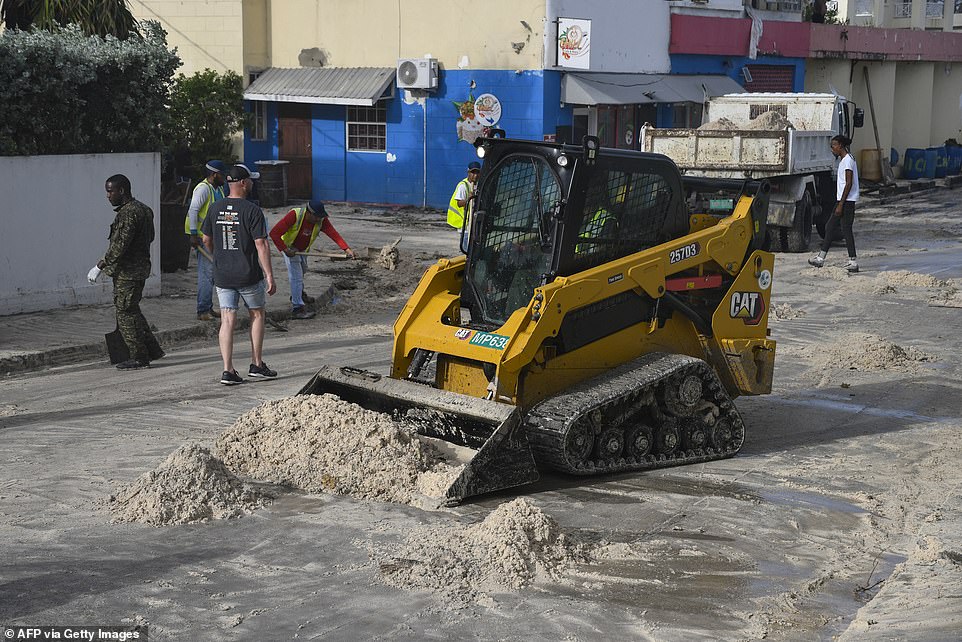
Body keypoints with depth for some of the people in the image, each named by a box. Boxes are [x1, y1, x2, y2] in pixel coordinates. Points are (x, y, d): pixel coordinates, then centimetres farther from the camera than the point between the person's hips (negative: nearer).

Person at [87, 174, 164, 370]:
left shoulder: (128, 213, -19)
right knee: (131, 310, 19)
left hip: (127, 272, -10)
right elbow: (150, 237, 21)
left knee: (125, 312, -3)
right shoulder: (143, 209, 13)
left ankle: (139, 357, 2)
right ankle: (152, 349, 22)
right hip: (140, 268, 10)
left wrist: (99, 266, -21)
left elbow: (119, 245, -24)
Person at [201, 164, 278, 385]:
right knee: (257, 315, 15)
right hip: (249, 275, -4)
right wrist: (269, 276, -13)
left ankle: (228, 370, -2)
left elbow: (207, 240, 13)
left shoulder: (215, 208, 3)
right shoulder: (252, 211, -13)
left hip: (222, 275, 4)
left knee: (227, 320, 4)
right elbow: (261, 245, -15)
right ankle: (256, 364, 18)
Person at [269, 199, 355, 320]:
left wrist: (347, 249, -46)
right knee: (296, 276, -14)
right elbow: (274, 233, -38)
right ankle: (297, 308, -14)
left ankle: (299, 294, 51)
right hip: (290, 248, -6)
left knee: (302, 270, 26)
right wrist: (284, 249, -42)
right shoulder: (294, 215, -36)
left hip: (303, 249, 6)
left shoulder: (321, 220, -22)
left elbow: (333, 233, -34)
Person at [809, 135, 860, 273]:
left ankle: (853, 261, -3)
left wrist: (841, 204, -21)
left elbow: (849, 184, -20)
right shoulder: (843, 160, 17)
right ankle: (821, 258, 16)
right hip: (843, 201, 10)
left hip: (847, 201, -10)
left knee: (846, 229, -7)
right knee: (830, 227, 12)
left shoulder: (848, 161, -15)